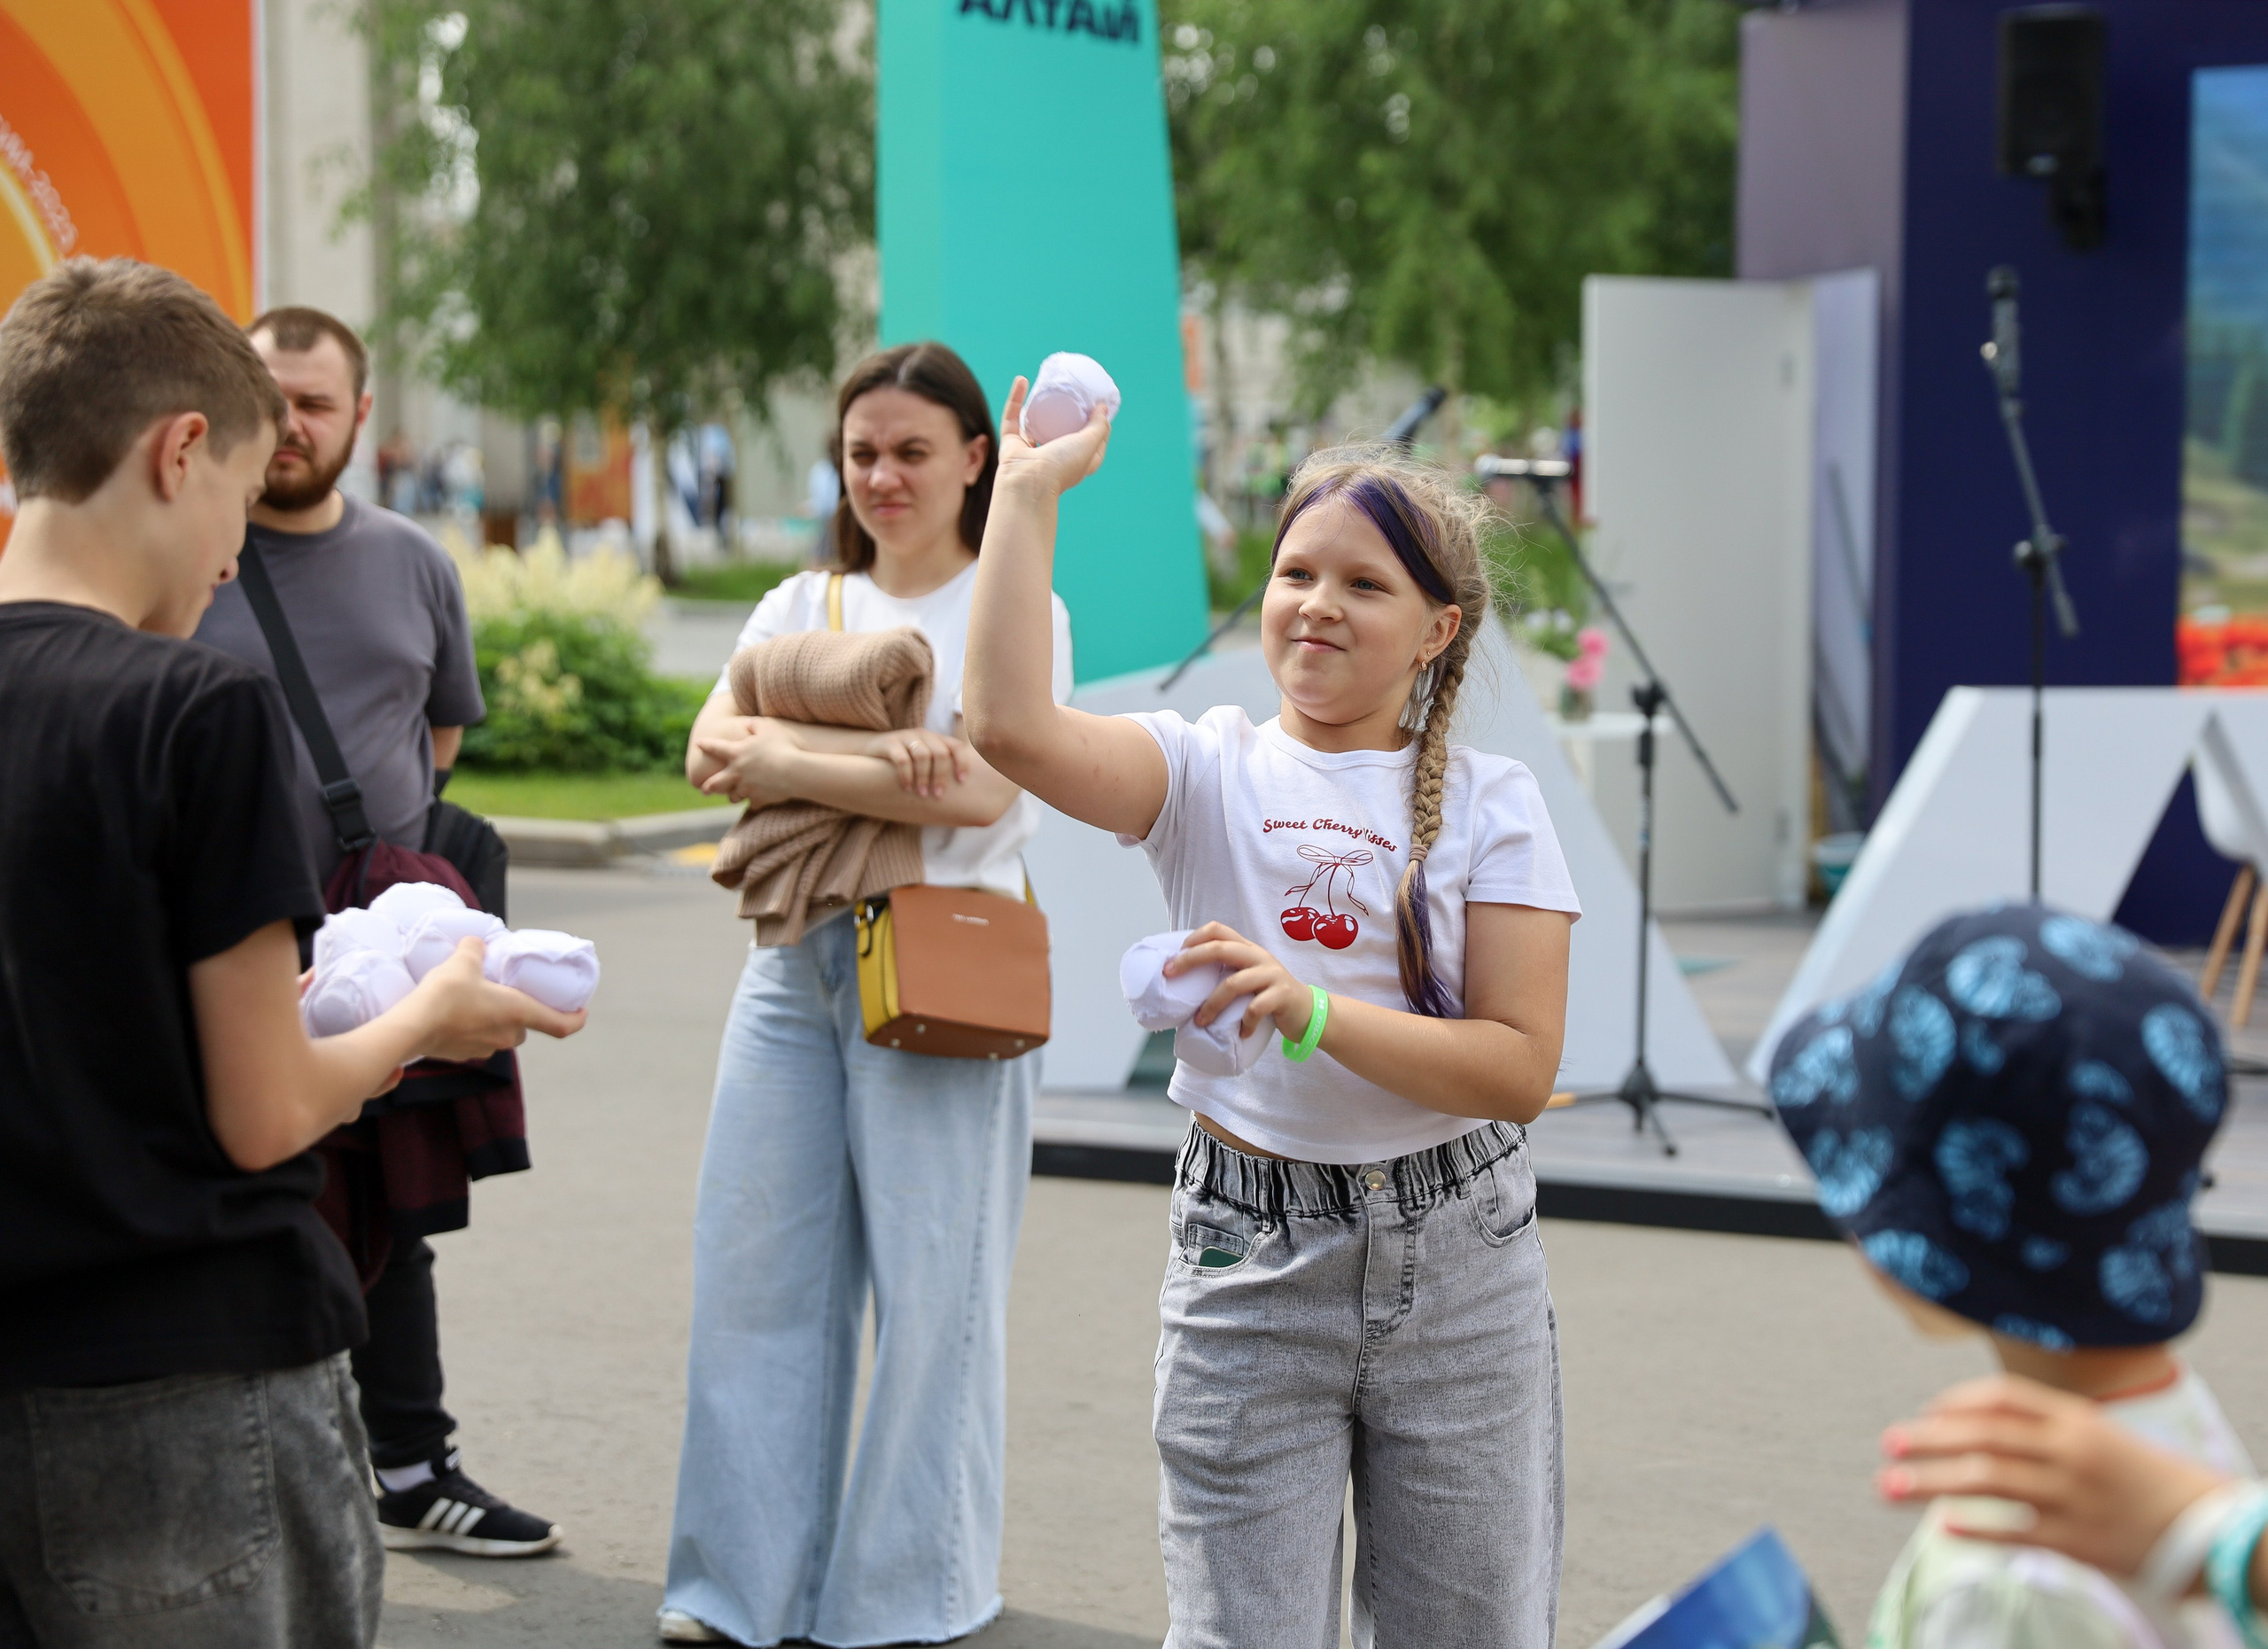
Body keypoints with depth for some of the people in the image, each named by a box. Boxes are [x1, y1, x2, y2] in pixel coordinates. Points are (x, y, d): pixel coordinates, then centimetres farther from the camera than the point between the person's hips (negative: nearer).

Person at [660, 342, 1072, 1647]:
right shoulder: (802, 605, 15)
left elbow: (979, 790, -14)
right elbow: (713, 749, -2)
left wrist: (787, 762, -14)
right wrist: (880, 753, -18)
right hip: (795, 961, 4)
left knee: (931, 1285, -2)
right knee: (758, 1271, 4)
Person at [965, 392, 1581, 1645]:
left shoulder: (1489, 805, 0)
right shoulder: (1210, 772, 0)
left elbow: (1519, 1066, -10)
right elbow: (1012, 726, -20)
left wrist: (1312, 1011, -24)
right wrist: (1028, 489, -16)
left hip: (1456, 1260, 1)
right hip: (1247, 1259, -1)